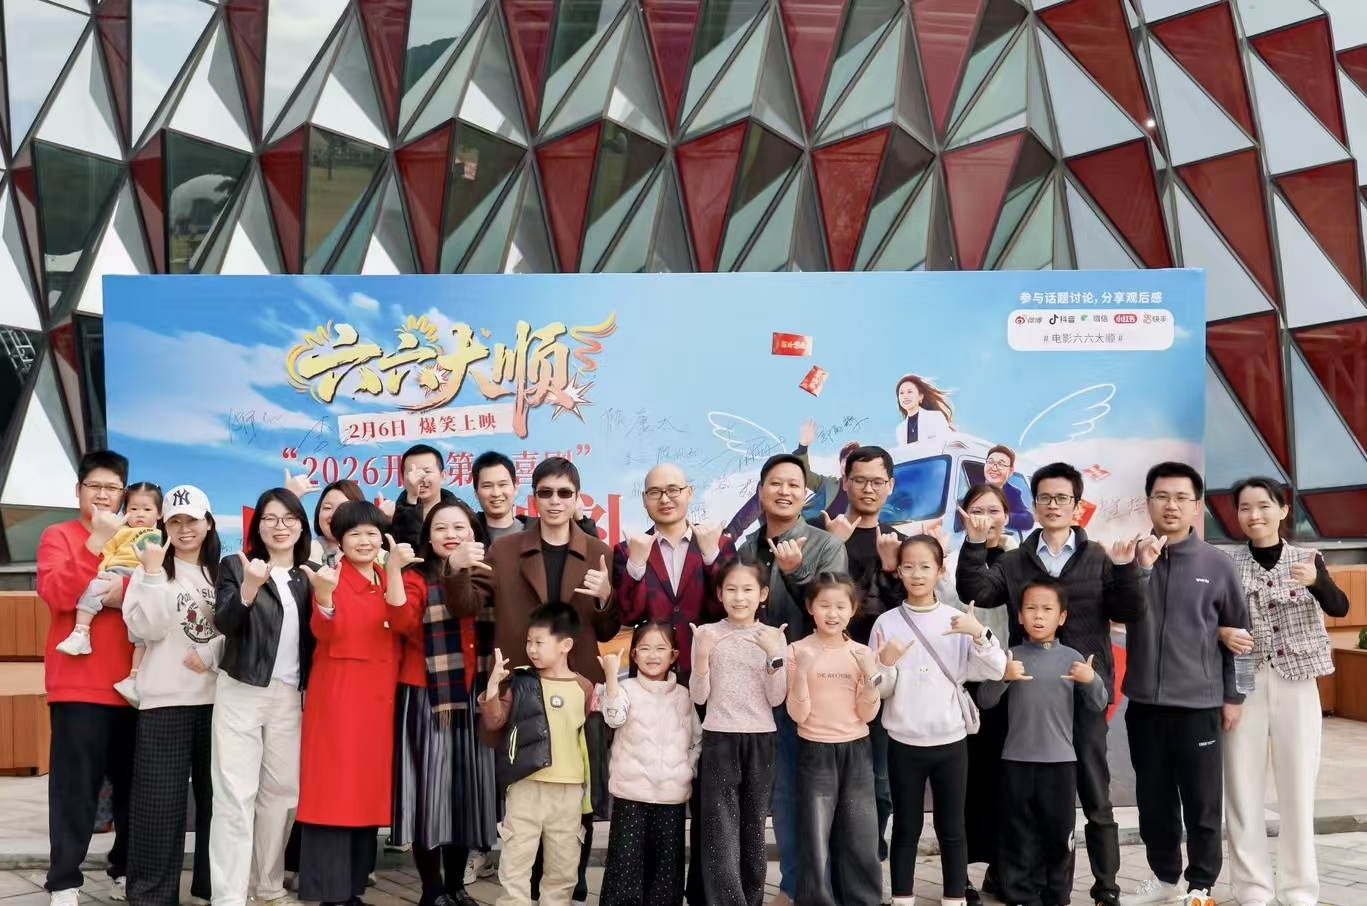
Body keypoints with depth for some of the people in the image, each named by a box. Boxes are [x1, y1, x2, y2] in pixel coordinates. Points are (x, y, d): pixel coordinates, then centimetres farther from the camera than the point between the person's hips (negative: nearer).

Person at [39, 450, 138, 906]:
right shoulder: (58, 535, 3)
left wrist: (127, 594, -15)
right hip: (78, 685, -4)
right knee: (75, 787, -5)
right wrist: (98, 540, -20)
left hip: (132, 684, 4)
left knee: (132, 784, 10)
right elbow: (56, 593, -14)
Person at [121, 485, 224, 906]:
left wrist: (211, 654, -6)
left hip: (216, 698, 3)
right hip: (166, 700, -3)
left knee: (215, 794, 8)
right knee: (161, 798, -4)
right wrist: (153, 572, -16)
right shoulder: (150, 569, 2)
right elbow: (147, 628, -11)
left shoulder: (222, 572, 11)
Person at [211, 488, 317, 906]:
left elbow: (317, 637, 6)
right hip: (241, 691, -4)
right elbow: (224, 623, -14)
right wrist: (249, 586, -30)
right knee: (235, 795, -6)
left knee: (281, 792, 8)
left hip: (289, 696, 4)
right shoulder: (236, 566, 0)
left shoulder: (309, 575, 10)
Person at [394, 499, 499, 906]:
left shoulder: (488, 578, 10)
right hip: (427, 698, -4)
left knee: (465, 787, 9)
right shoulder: (416, 578, -3)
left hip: (473, 698, 4)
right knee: (431, 786, -2)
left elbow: (501, 634, 6)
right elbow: (404, 624, -23)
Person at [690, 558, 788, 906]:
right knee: (721, 827, -7)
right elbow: (699, 697, -2)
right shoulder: (707, 634, 0)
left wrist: (774, 655, -16)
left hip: (761, 739, 1)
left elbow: (776, 698, -3)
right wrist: (702, 657, -17)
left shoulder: (772, 636, 2)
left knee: (753, 824, 9)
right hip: (719, 739, -1)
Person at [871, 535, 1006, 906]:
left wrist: (979, 633, -24)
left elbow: (996, 671, -9)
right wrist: (886, 664, -21)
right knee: (906, 828, 8)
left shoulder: (957, 621, -1)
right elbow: (879, 691, -1)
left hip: (950, 741, 0)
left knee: (952, 828, 9)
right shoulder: (887, 623, -3)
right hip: (904, 743, 0)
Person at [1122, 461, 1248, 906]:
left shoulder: (1218, 564, -2)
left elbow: (1238, 634, 4)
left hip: (1199, 703, -2)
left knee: (1201, 802, 4)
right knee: (1153, 799, 12)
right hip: (1144, 701, 2)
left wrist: (1233, 696, 4)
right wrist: (1141, 568, -20)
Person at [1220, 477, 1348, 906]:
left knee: (1298, 787, 2)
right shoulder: (1228, 565, 1)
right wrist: (1222, 634, -17)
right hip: (1243, 684, 0)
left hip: (1297, 683, 0)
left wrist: (1316, 580, -34)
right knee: (1243, 788, 1)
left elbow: (1339, 607, -14)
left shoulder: (1307, 559, 2)